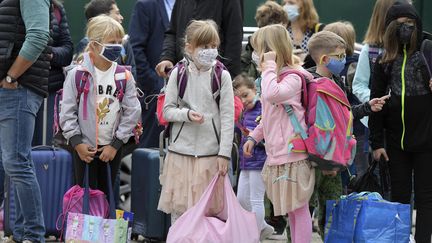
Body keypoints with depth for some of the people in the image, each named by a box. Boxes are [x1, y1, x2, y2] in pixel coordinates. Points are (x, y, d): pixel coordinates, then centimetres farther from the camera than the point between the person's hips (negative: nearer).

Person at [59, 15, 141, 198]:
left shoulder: (124, 77, -1)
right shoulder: (77, 75, -6)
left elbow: (132, 112, -2)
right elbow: (67, 111, -4)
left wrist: (115, 144, -6)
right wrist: (77, 142, -10)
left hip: (112, 149, 2)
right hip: (84, 149, -2)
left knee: (107, 195, 7)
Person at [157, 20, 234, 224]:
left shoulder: (222, 76, -2)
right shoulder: (178, 74, 2)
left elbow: (228, 117, -3)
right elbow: (167, 110, 5)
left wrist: (224, 154, -7)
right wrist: (187, 114, -16)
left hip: (210, 153, -1)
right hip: (181, 151, 1)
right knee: (178, 208, 5)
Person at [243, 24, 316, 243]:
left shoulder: (292, 77, -14)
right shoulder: (274, 77, 16)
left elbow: (271, 95, -35)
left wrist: (270, 67, -25)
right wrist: (254, 137, 18)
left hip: (292, 155, -9)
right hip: (277, 154, 9)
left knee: (299, 208, -3)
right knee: (290, 210, 15)